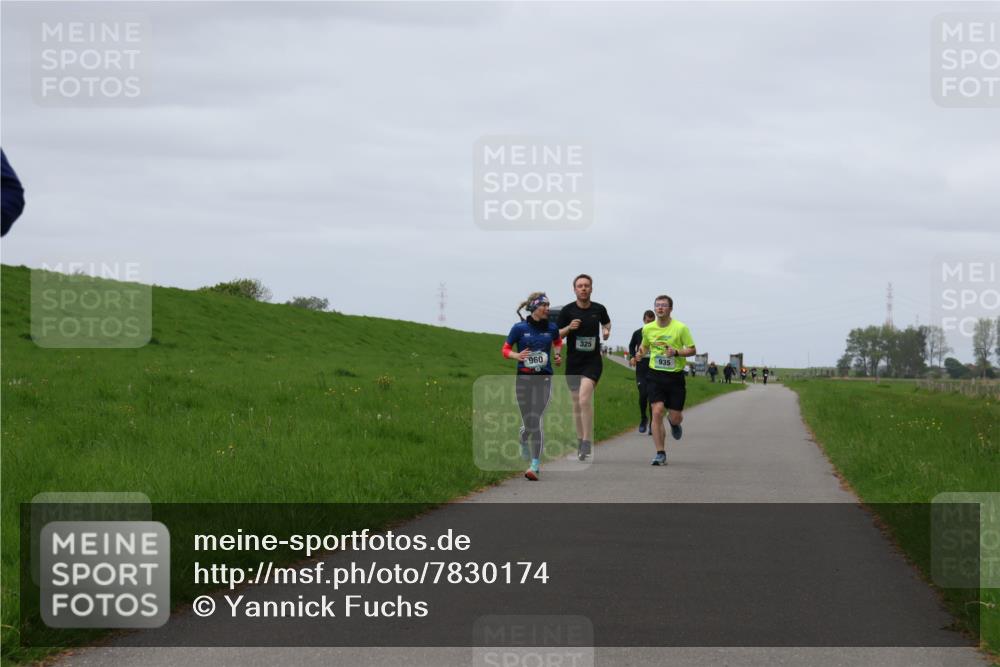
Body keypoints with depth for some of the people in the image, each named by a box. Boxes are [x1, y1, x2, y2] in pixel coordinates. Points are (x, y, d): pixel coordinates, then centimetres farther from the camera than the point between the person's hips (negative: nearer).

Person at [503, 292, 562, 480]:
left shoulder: (551, 329, 4)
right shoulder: (519, 328, -2)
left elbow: (558, 342, 26)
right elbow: (506, 349, 5)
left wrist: (558, 355, 7)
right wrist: (517, 355, -15)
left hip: (543, 378, 0)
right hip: (523, 378, 0)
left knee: (536, 420, -11)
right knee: (527, 422, 4)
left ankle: (535, 466, -12)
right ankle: (523, 443, 41)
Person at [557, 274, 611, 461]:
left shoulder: (599, 309, 1)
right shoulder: (567, 310, -1)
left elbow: (606, 323, 23)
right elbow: (557, 335, 4)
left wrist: (606, 331, 1)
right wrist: (569, 328, -15)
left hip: (593, 361, -2)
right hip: (573, 362, 2)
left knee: (584, 398, -21)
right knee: (577, 403, 9)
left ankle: (587, 442, -18)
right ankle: (580, 441, 23)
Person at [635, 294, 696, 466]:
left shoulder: (681, 328, -7)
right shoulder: (648, 329, 3)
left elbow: (692, 350, -2)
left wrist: (676, 352, -20)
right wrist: (640, 353, -2)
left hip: (675, 376, -1)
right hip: (655, 375, 1)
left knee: (675, 417, 2)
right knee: (657, 412, -14)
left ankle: (674, 422, 43)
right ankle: (660, 453, -8)